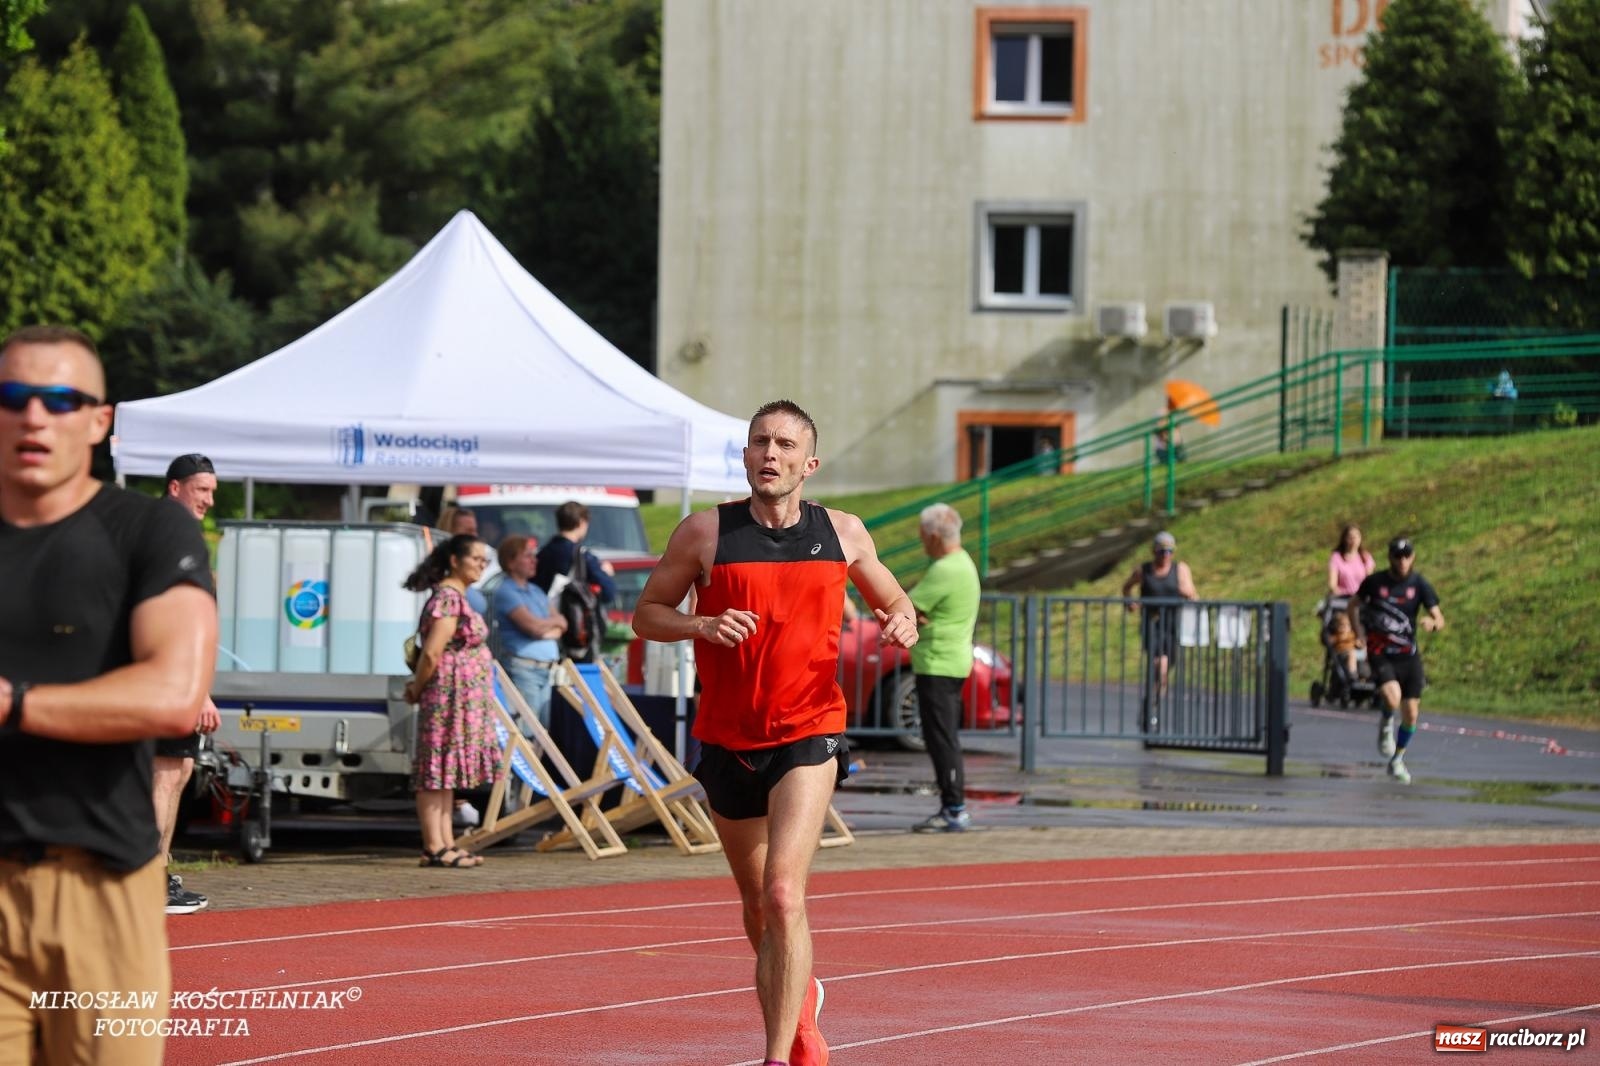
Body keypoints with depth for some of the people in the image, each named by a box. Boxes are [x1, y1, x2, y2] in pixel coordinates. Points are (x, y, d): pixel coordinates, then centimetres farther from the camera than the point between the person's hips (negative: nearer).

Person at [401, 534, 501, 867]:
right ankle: (434, 848, -8)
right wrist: (417, 690, -7)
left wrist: (417, 689, 10)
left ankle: (446, 844, 14)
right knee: (438, 770, -8)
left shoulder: (456, 596, 18)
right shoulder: (448, 598, -14)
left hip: (464, 699, 10)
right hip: (449, 695, -10)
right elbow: (432, 653, -19)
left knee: (444, 775, 11)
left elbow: (431, 653, 20)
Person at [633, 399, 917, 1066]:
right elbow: (646, 615, 3)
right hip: (727, 742, 2)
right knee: (758, 909, 16)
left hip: (808, 736, -2)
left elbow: (891, 598, 18)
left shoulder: (842, 533, 2)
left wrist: (903, 623, -5)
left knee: (783, 894, -20)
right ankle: (801, 999, 47)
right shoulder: (705, 533, -3)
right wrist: (700, 625, -17)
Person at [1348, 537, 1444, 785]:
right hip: (1380, 654, -2)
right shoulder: (1374, 582, -3)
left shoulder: (1419, 585, -2)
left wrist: (1432, 622, -30)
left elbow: (1439, 619, -6)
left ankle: (1397, 761, 27)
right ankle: (1386, 726, 8)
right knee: (1393, 698, -28)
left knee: (1411, 714, 4)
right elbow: (1354, 605, 15)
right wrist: (1360, 634, 2)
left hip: (1408, 655, 2)